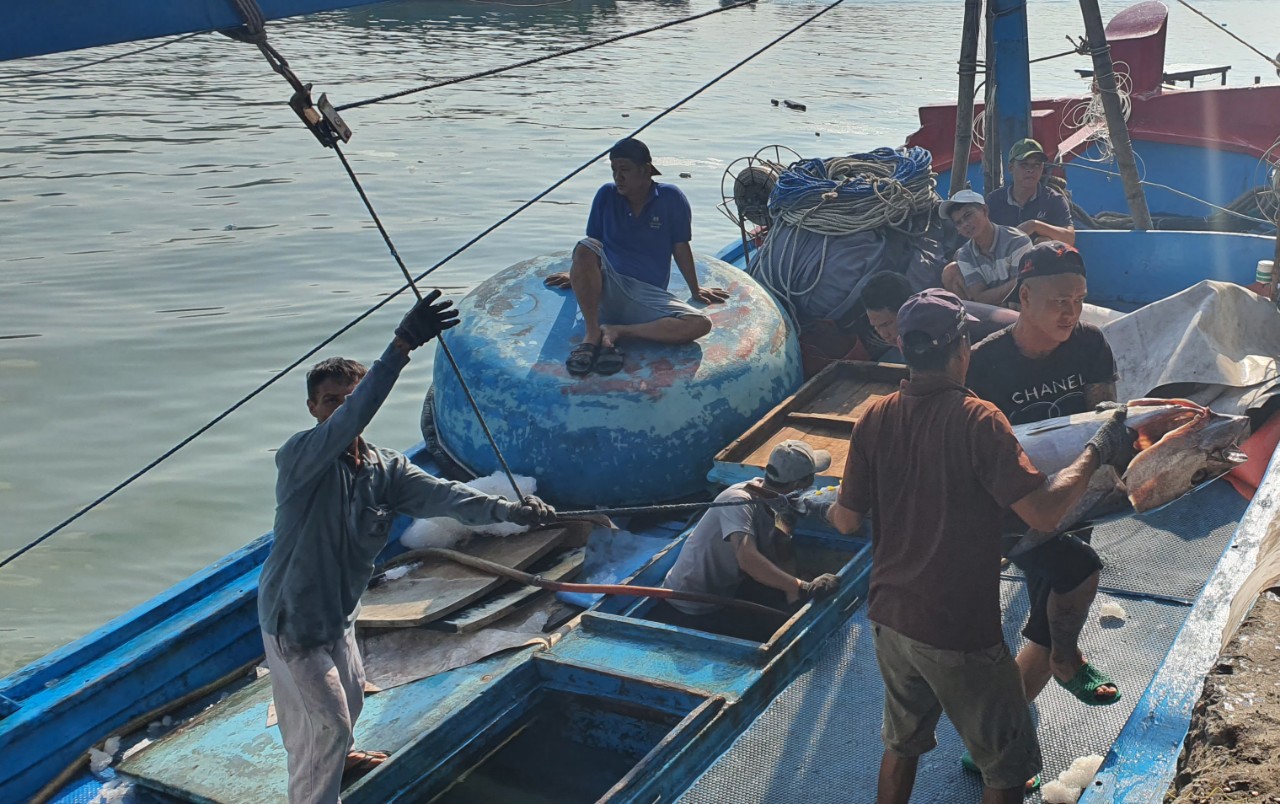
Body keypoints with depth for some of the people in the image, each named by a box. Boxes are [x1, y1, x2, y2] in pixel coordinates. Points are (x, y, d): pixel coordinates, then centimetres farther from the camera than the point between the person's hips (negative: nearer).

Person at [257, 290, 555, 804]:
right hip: (293, 615, -8)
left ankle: (334, 757, 57)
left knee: (348, 699, 28)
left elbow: (440, 495, -16)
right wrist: (403, 346, -56)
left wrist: (507, 509, -33)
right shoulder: (300, 457, -25)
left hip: (338, 612, 8)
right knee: (325, 717, 3)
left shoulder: (385, 468, -4)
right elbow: (350, 421, -45)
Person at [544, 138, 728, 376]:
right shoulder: (606, 195, 5)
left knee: (701, 325, -26)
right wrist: (579, 275, 25)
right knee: (584, 248, -33)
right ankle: (592, 334, -28)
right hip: (606, 287, 0)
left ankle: (616, 331, -24)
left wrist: (695, 290, 16)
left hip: (649, 295, 0)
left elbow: (680, 246, 9)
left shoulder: (671, 198, 0)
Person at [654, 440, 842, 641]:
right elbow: (748, 559, -43)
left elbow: (784, 561, -5)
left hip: (725, 592, 8)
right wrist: (803, 588, -47)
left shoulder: (780, 505, -3)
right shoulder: (739, 500, -29)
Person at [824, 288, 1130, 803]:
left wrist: (825, 507, 24)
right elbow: (1043, 512, -25)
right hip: (961, 634, -5)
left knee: (902, 742, 27)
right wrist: (1096, 452, -11)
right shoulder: (977, 421, -21)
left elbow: (848, 520, 1)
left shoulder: (875, 419, -6)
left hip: (889, 620, 6)